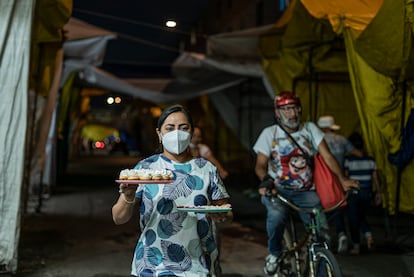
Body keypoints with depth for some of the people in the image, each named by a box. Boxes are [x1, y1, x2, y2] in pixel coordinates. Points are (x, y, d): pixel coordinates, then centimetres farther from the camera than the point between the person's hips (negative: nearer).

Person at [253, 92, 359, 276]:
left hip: (305, 191, 2)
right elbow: (260, 165, -5)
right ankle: (274, 253, -6)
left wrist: (342, 179, -20)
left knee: (321, 229, -17)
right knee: (276, 214, -35)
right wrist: (266, 181, -28)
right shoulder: (269, 133, -2)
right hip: (278, 190, -2)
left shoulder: (310, 129, 2)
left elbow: (327, 156, -5)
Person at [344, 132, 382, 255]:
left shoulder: (349, 160, -10)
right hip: (366, 193, 4)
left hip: (353, 192, -4)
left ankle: (356, 246, 11)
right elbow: (375, 177, 3)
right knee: (362, 217, 21)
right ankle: (368, 234, -4)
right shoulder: (370, 160, 2)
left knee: (353, 220, 7)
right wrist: (378, 193, 10)